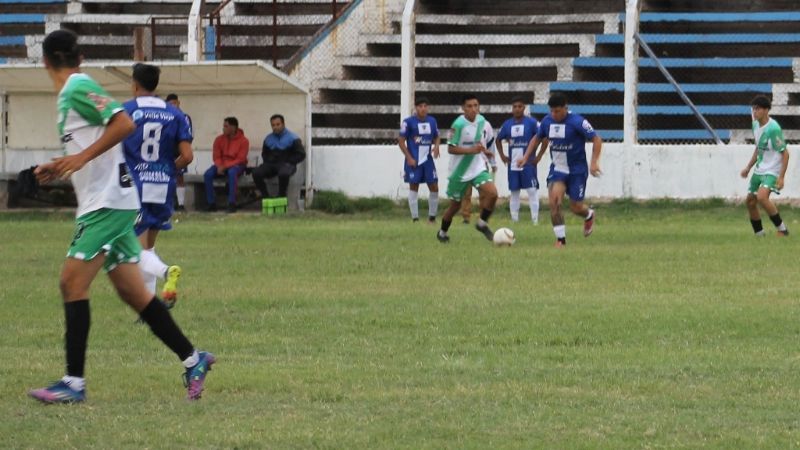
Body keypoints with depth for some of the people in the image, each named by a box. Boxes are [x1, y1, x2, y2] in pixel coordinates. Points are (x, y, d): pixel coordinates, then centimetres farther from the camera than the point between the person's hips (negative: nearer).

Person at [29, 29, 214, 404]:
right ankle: (193, 359, 15)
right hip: (109, 202, 10)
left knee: (73, 282, -11)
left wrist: (81, 157, -23)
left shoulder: (77, 88, -11)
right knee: (131, 291, 10)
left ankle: (74, 382, -12)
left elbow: (124, 123, -22)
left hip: (107, 202, -10)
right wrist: (60, 169, 14)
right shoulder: (71, 92, 17)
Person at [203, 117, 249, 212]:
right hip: (222, 165, 4)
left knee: (232, 172, -40)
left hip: (236, 165, -4)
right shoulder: (219, 139, 2)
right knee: (207, 174, -23)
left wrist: (225, 166, -25)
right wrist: (220, 166, -21)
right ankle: (212, 204, -19)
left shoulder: (243, 141, -10)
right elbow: (217, 157, 1)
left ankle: (232, 204, -37)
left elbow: (240, 159, -15)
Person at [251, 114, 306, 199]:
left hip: (286, 164, -5)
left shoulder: (292, 138, -3)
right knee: (256, 173, -23)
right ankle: (265, 196, -11)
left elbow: (301, 155, -5)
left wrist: (287, 162, -11)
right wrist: (269, 162, 6)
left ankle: (281, 197, -21)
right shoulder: (268, 139, 13)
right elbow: (264, 154, 27)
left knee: (283, 173, -41)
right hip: (271, 164, 5)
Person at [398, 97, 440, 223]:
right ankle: (415, 218, 4)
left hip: (428, 159, 4)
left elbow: (436, 137, 19)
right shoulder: (408, 122, -6)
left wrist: (436, 146, -4)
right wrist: (409, 158, -11)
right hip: (413, 161, -4)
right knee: (413, 187, -1)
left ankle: (432, 217, 14)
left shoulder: (432, 121, 8)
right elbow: (401, 141, -4)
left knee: (434, 187, 0)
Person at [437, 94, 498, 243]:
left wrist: (486, 152, 4)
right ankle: (442, 232, 34)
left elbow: (489, 141, 19)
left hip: (479, 168, 3)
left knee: (492, 193, -20)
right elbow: (451, 148, -19)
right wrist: (471, 150, -27)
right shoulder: (459, 124, -17)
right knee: (455, 205, 9)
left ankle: (482, 223, 3)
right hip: (460, 170, -3)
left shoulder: (483, 123, -2)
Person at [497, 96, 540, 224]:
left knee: (532, 191, -9)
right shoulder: (507, 124, 7)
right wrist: (502, 155, 12)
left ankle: (535, 221, -5)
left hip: (528, 164, -4)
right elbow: (499, 139, 22)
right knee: (514, 192, 8)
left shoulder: (531, 122, -7)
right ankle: (514, 221, 15)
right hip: (513, 164, 4)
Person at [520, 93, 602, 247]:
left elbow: (596, 140, -16)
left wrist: (594, 162, -25)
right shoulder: (547, 121, -1)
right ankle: (560, 238, -9)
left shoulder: (577, 122, -18)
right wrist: (526, 157, 10)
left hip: (577, 170, -4)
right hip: (557, 169, 4)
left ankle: (589, 215, 41)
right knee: (553, 201, -18)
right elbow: (537, 138, 18)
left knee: (576, 207, 3)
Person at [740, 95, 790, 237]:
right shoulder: (756, 125, 5)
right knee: (750, 202, 8)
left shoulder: (773, 128, -20)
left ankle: (782, 229, -16)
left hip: (772, 171, -9)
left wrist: (781, 177, -21)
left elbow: (785, 153, -17)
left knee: (762, 197, -29)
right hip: (759, 170, 9)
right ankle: (759, 234, 23)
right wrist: (748, 168, 20)